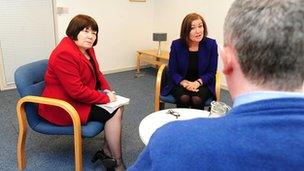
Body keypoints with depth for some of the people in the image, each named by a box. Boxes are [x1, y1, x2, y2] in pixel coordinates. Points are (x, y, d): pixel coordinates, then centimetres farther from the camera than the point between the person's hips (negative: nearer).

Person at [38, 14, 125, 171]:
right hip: (63, 106, -10)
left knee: (118, 105, 0)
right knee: (113, 113, -17)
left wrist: (108, 91, -4)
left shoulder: (87, 48, 5)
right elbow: (77, 91, -29)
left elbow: (97, 73, 14)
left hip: (82, 97, 10)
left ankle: (107, 151, 9)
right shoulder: (64, 54, -25)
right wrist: (106, 98, -20)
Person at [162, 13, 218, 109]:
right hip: (181, 83, 0)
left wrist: (197, 83, -19)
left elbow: (211, 72, -2)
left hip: (203, 84, 0)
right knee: (183, 98, -29)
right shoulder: (176, 45, -6)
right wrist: (185, 83, -20)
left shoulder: (211, 44, -6)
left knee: (197, 99, -28)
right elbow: (172, 72, -2)